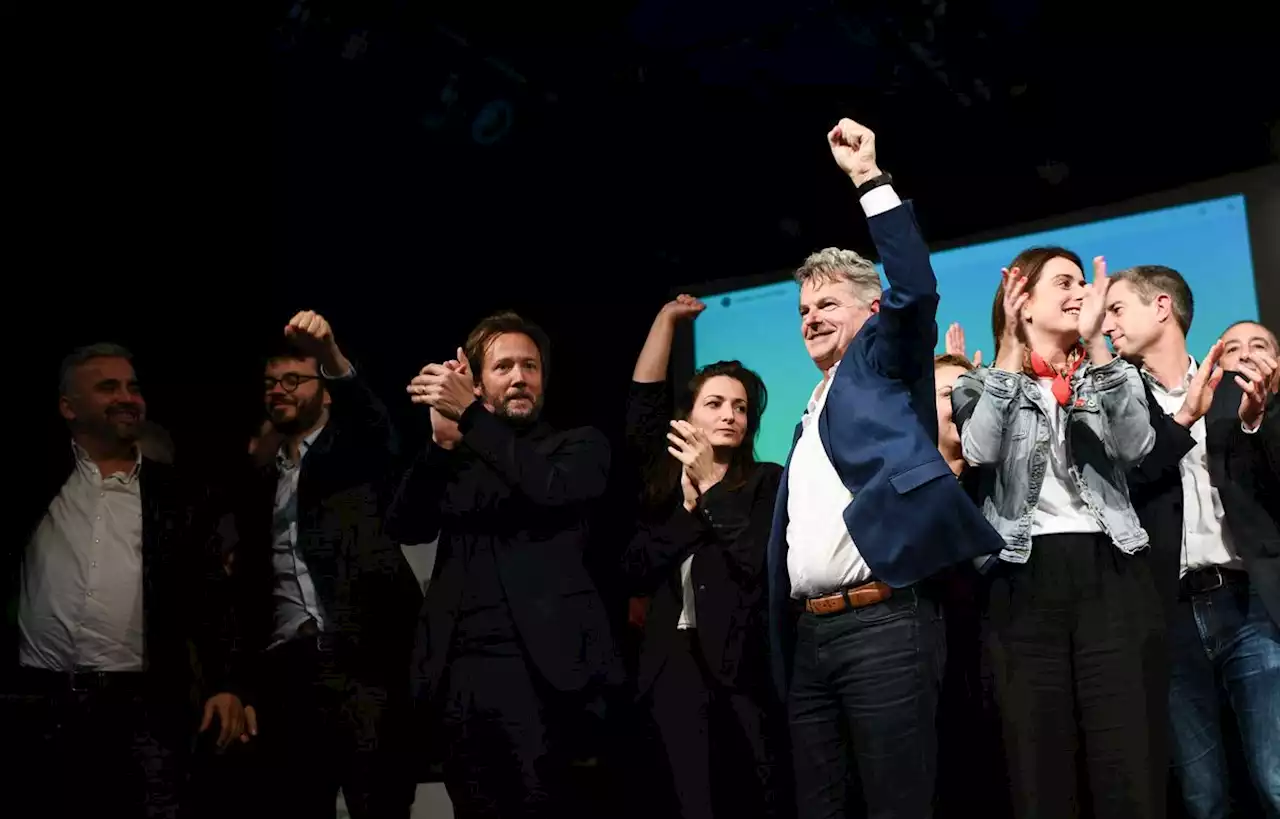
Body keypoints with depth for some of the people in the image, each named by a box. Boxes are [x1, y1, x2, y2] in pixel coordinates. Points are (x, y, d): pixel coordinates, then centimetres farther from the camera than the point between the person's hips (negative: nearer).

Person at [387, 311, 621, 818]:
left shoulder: (579, 446, 11)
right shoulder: (454, 461, 20)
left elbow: (551, 489, -11)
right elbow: (405, 527, 4)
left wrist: (470, 415, -14)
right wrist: (442, 441, -9)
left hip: (537, 668, -3)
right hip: (459, 671, 4)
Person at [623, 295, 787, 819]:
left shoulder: (767, 481, 1)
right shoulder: (664, 483, 12)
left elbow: (761, 564, -12)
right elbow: (638, 571, -1)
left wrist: (709, 486, -12)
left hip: (741, 664, -3)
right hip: (673, 664, 3)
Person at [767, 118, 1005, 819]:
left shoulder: (885, 363, 9)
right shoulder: (810, 416, 27)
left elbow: (916, 290, -12)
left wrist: (869, 178, -13)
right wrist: (782, 645, 19)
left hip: (883, 623, -7)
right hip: (808, 633, 7)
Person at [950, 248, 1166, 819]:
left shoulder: (1104, 377, 17)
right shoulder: (982, 386, 12)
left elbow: (1135, 447, -5)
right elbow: (980, 451, -10)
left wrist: (1096, 342, -11)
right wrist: (1010, 345, -10)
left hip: (1111, 575, 1)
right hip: (1025, 582, -1)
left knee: (1131, 770, -7)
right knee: (1039, 771, -1)